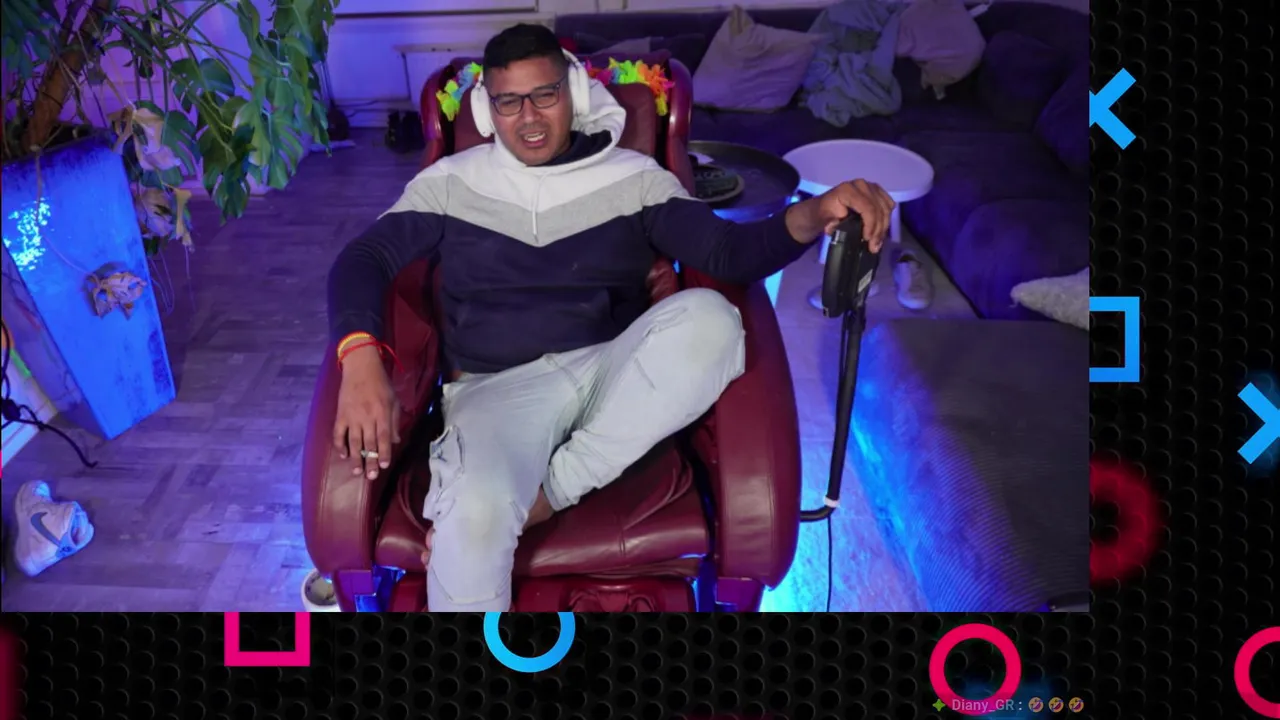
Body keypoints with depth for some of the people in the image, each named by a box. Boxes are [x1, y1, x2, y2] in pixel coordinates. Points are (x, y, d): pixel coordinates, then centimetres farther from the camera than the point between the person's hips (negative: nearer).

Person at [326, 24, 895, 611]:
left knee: (706, 318, -30)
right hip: (499, 387, -1)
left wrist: (807, 218, -24)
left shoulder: (633, 177, 11)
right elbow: (364, 259, 5)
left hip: (612, 378, 2)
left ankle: (543, 496, -23)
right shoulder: (451, 183, 11)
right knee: (475, 511, -36)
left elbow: (725, 249, 0)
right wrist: (362, 359, -17)